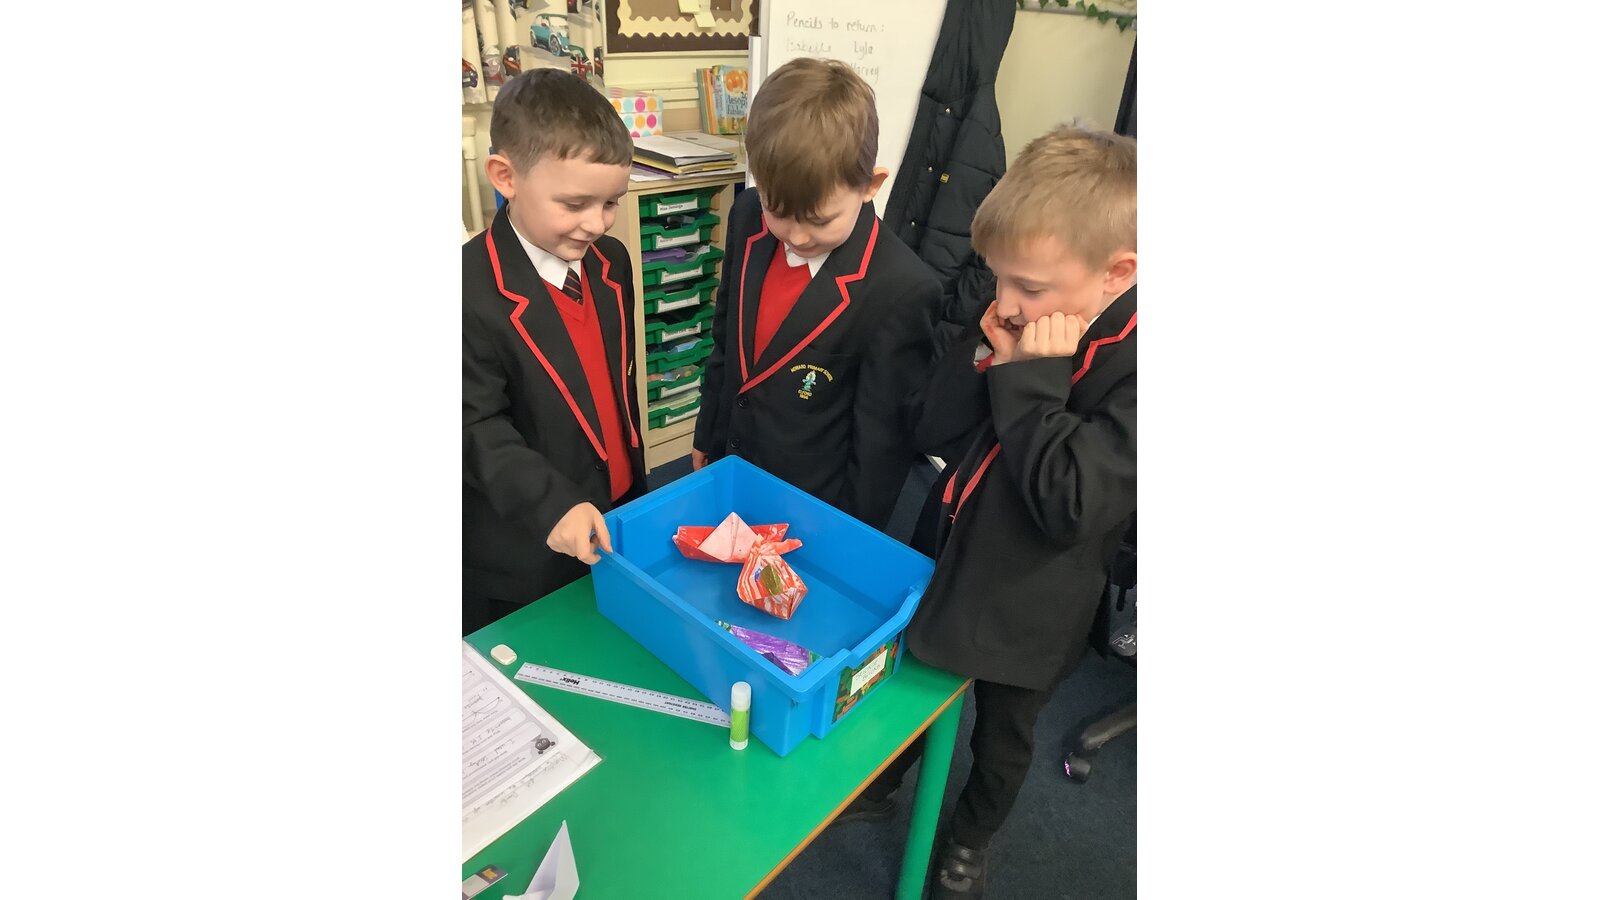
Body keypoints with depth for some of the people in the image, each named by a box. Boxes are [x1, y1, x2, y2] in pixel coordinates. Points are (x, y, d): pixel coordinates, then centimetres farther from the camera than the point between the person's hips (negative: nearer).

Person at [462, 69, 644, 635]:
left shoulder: (611, 263, 1)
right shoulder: (471, 291, -20)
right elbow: (477, 428, -19)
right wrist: (553, 505, -31)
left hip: (614, 525, 6)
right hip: (523, 557, -6)